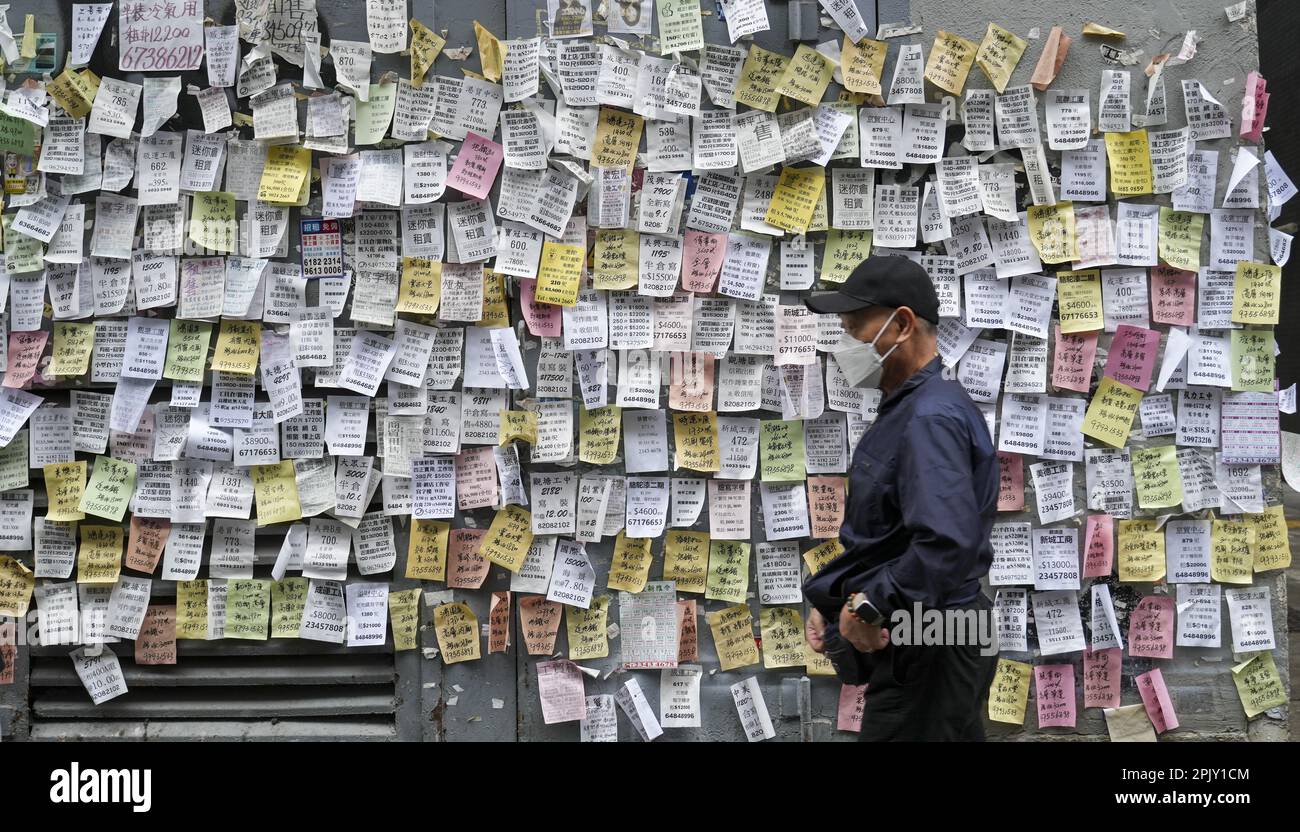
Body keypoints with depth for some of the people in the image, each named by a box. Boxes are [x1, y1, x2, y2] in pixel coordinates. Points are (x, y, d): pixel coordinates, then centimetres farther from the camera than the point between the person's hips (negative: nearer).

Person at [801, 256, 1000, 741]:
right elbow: (872, 538, 22)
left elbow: (948, 544, -34)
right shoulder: (904, 411, 14)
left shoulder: (931, 419, -20)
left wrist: (871, 607, -23)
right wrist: (828, 601, 9)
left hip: (929, 653, -10)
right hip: (912, 647, 10)